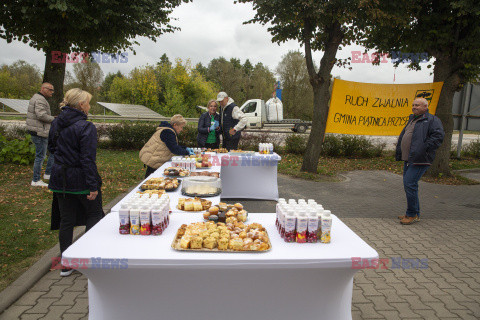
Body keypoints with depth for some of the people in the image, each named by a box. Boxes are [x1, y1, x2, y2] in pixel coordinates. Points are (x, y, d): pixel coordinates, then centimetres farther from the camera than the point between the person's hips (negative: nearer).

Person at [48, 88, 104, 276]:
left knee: (66, 220, 12)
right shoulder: (86, 127, -17)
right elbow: (88, 159, -20)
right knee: (93, 214, 14)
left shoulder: (56, 123, 5)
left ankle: (65, 265, 20)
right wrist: (93, 186, -18)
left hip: (60, 179, 6)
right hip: (80, 179, -6)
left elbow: (51, 148, 18)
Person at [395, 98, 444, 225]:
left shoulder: (432, 120, -5)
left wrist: (424, 149, -21)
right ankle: (415, 213, 23)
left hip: (419, 161, -9)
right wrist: (398, 153, 17)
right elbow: (402, 137, 27)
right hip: (408, 159, 9)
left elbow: (438, 136, -17)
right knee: (408, 184, 12)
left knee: (410, 184, -13)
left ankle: (412, 215, -2)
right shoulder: (412, 120, 21)